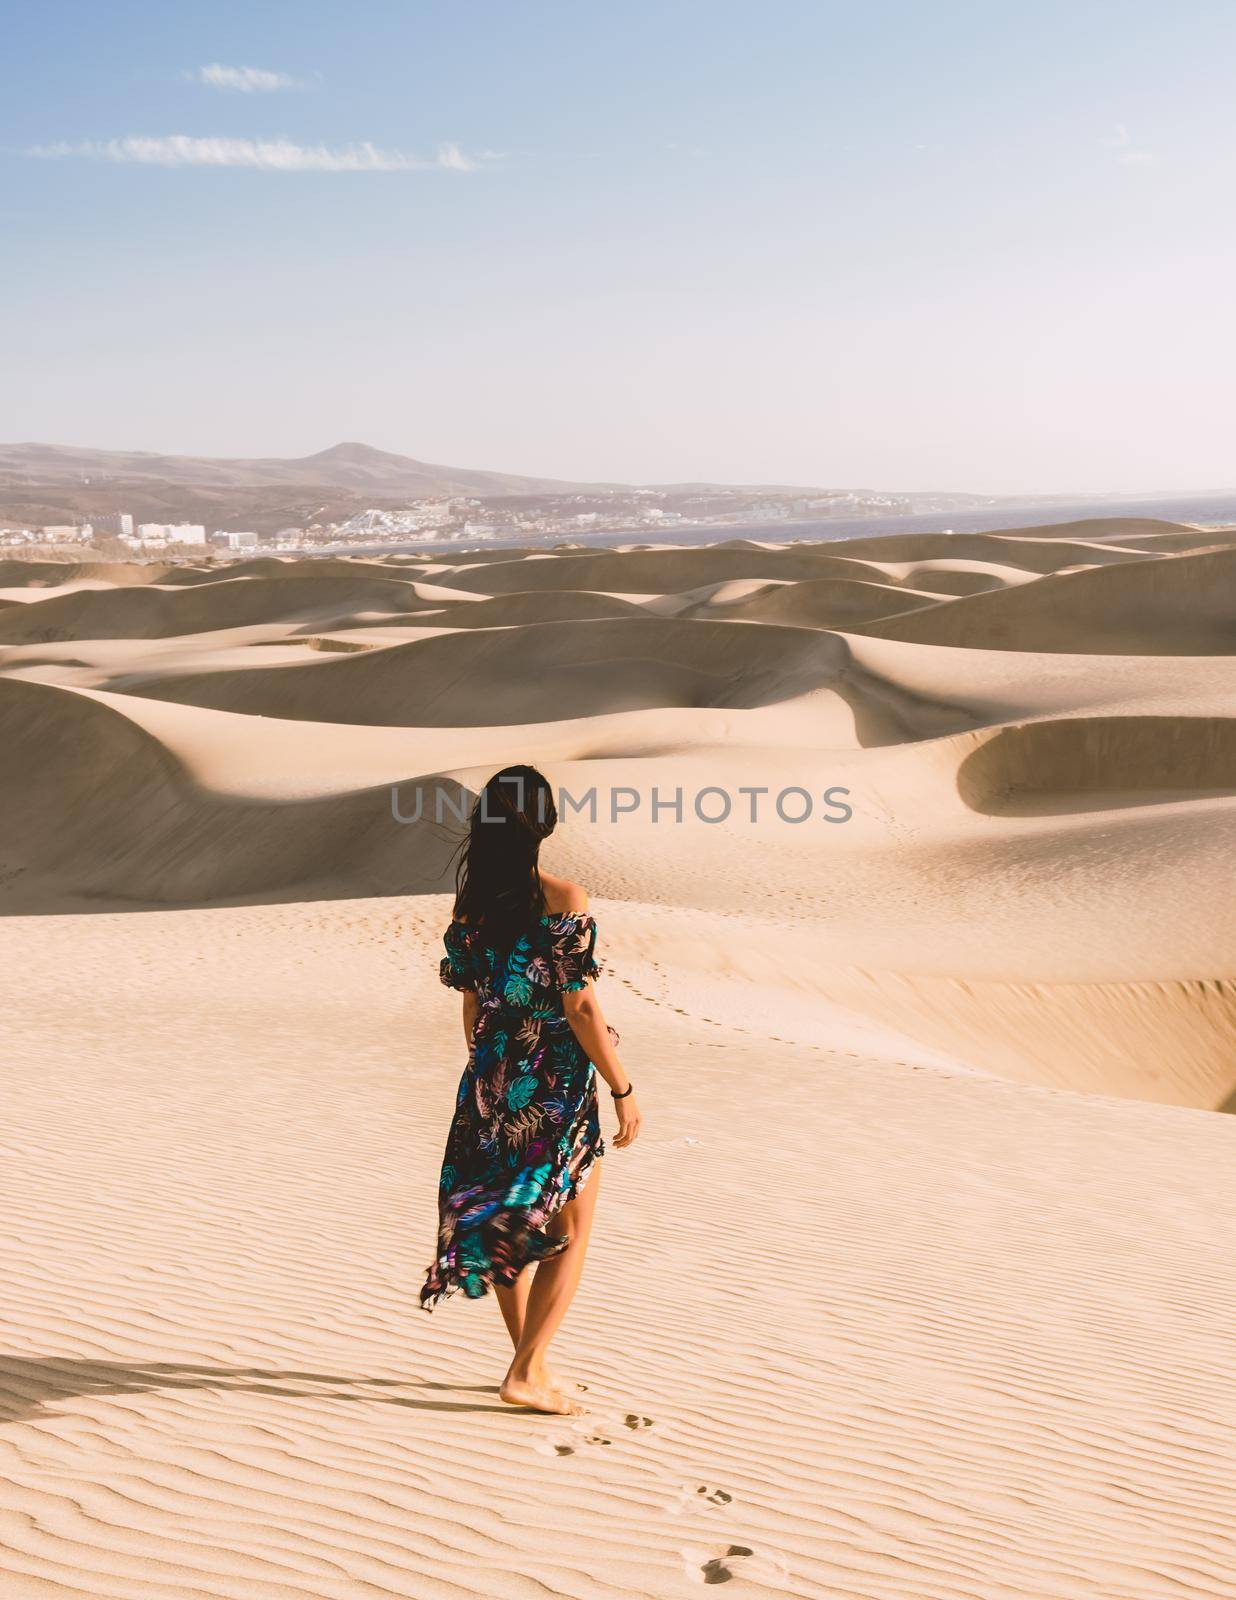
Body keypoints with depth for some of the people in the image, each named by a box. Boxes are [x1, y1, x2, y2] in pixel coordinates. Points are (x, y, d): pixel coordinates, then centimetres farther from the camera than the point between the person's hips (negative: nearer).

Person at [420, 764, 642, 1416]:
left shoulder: (470, 901, 1)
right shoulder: (563, 899, -17)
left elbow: (472, 1007, 7)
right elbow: (581, 1008, -17)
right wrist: (624, 1090, -9)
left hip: (493, 1081, 6)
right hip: (558, 1084, -6)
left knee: (505, 1222, 18)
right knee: (569, 1234, 10)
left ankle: (532, 1363, 30)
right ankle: (526, 1373, 10)